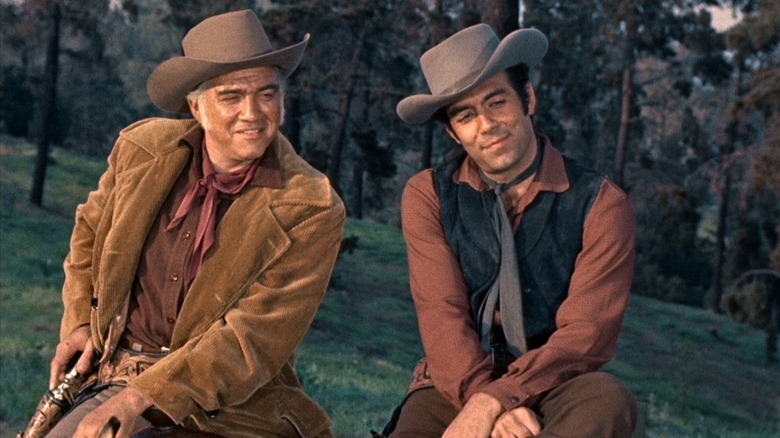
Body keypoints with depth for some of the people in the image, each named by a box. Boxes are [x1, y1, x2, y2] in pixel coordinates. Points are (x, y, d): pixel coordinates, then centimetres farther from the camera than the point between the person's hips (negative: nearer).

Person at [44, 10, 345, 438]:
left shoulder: (312, 211, -12)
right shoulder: (143, 147, 1)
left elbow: (256, 339, -17)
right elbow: (90, 229, 20)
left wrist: (146, 395, -24)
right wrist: (80, 321, 9)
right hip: (119, 381, 4)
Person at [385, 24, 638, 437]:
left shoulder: (600, 204, -4)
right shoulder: (428, 196, 1)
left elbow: (584, 334, -11)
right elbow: (443, 316, -9)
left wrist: (491, 402, -25)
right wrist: (489, 405, -25)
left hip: (555, 393, 0)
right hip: (456, 387, 0)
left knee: (606, 399, -34)